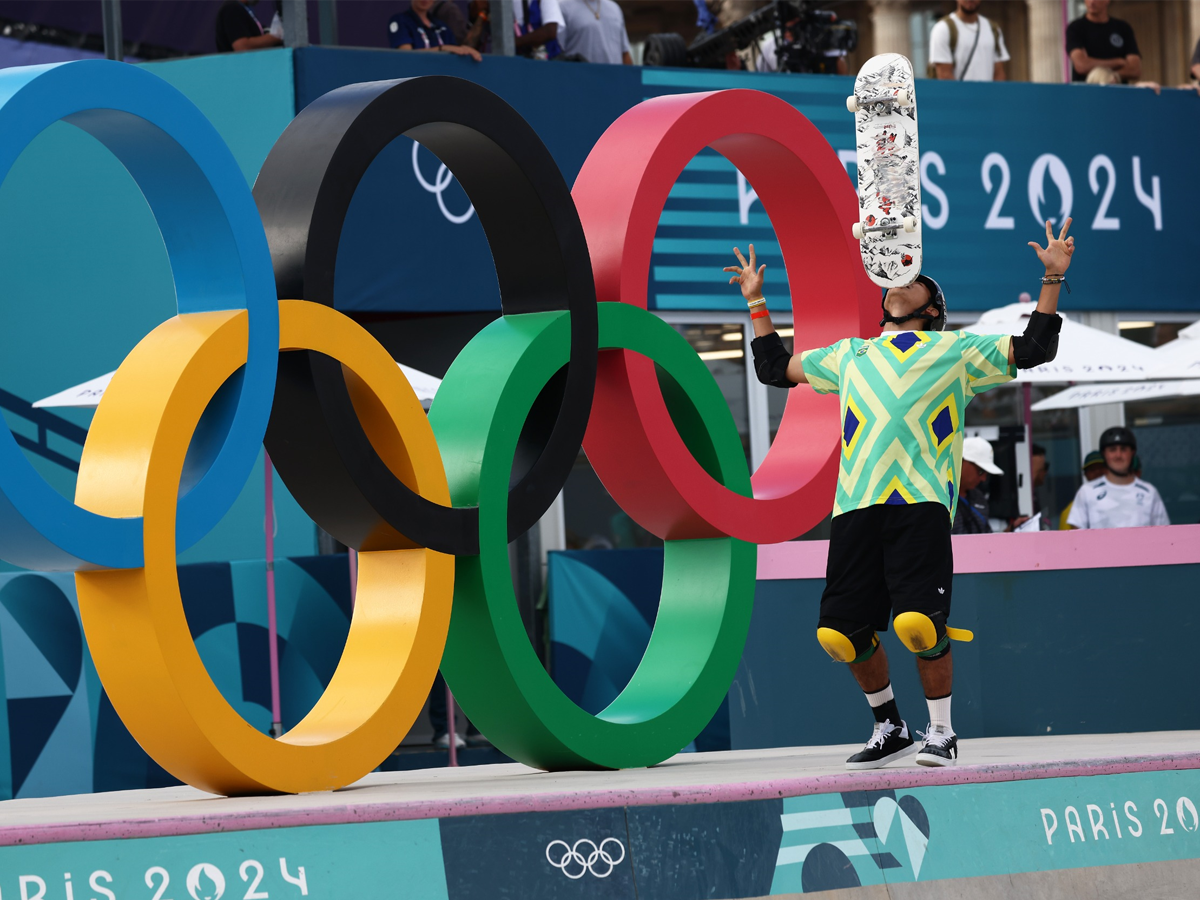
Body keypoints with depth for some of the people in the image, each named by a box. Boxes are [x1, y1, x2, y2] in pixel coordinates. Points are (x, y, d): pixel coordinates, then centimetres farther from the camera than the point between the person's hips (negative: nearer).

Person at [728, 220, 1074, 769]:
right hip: (855, 508, 4)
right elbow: (774, 367, 39)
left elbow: (1033, 350, 14)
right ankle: (890, 729, 18)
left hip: (920, 503, -4)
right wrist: (756, 301, 38)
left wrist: (1052, 279, 9)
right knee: (840, 631, -4)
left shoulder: (956, 350, 19)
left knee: (918, 623, -20)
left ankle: (941, 731, 1)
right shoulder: (849, 355, 29)